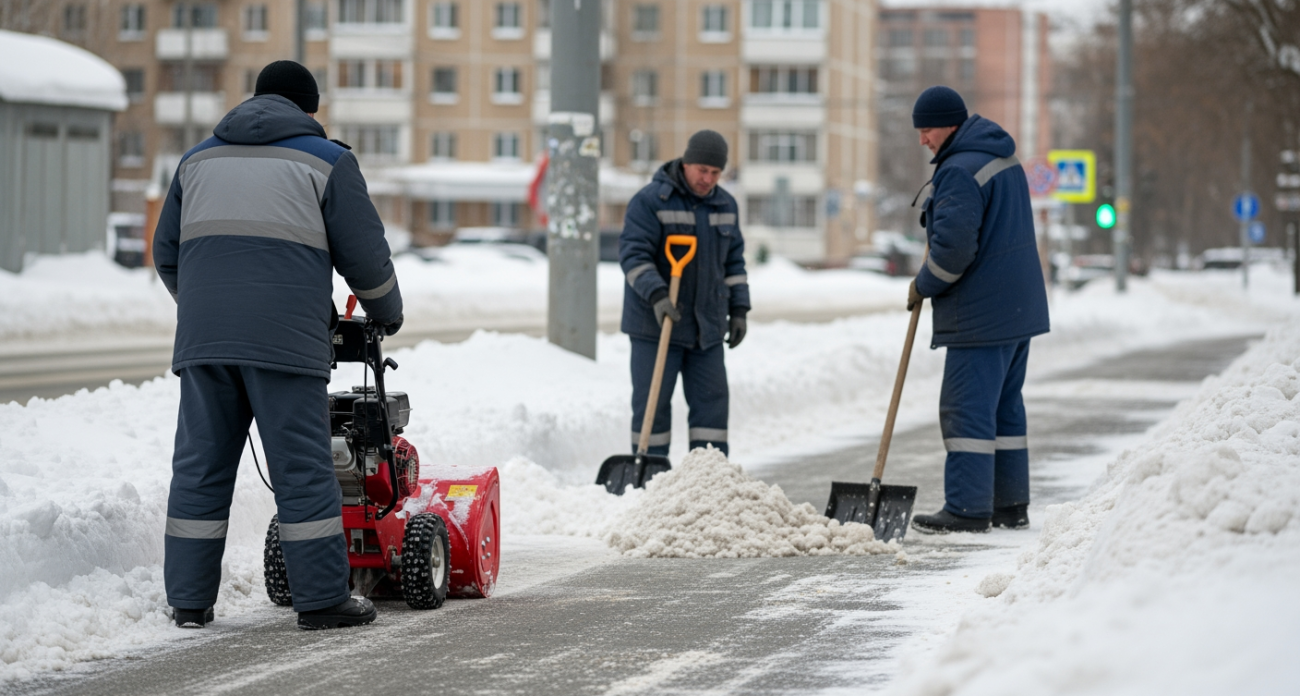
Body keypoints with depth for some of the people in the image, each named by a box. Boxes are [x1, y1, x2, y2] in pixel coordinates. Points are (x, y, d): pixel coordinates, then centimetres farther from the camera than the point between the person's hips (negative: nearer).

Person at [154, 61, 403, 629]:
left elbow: (166, 254, 24)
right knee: (302, 468, 0)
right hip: (285, 340, -4)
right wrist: (387, 312, 25)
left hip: (203, 339, 4)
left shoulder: (198, 160, 20)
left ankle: (189, 600, 9)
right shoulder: (326, 161, 7)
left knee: (200, 465, 8)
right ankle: (321, 599, 2)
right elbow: (365, 253, 6)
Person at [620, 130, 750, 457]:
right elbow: (633, 253, -17)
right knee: (653, 404, -1)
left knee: (711, 403, 4)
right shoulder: (650, 201, -10)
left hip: (707, 326, 5)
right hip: (656, 323, -5)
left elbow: (734, 259, 17)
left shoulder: (725, 205, 10)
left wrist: (738, 309, 10)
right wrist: (656, 295, -30)